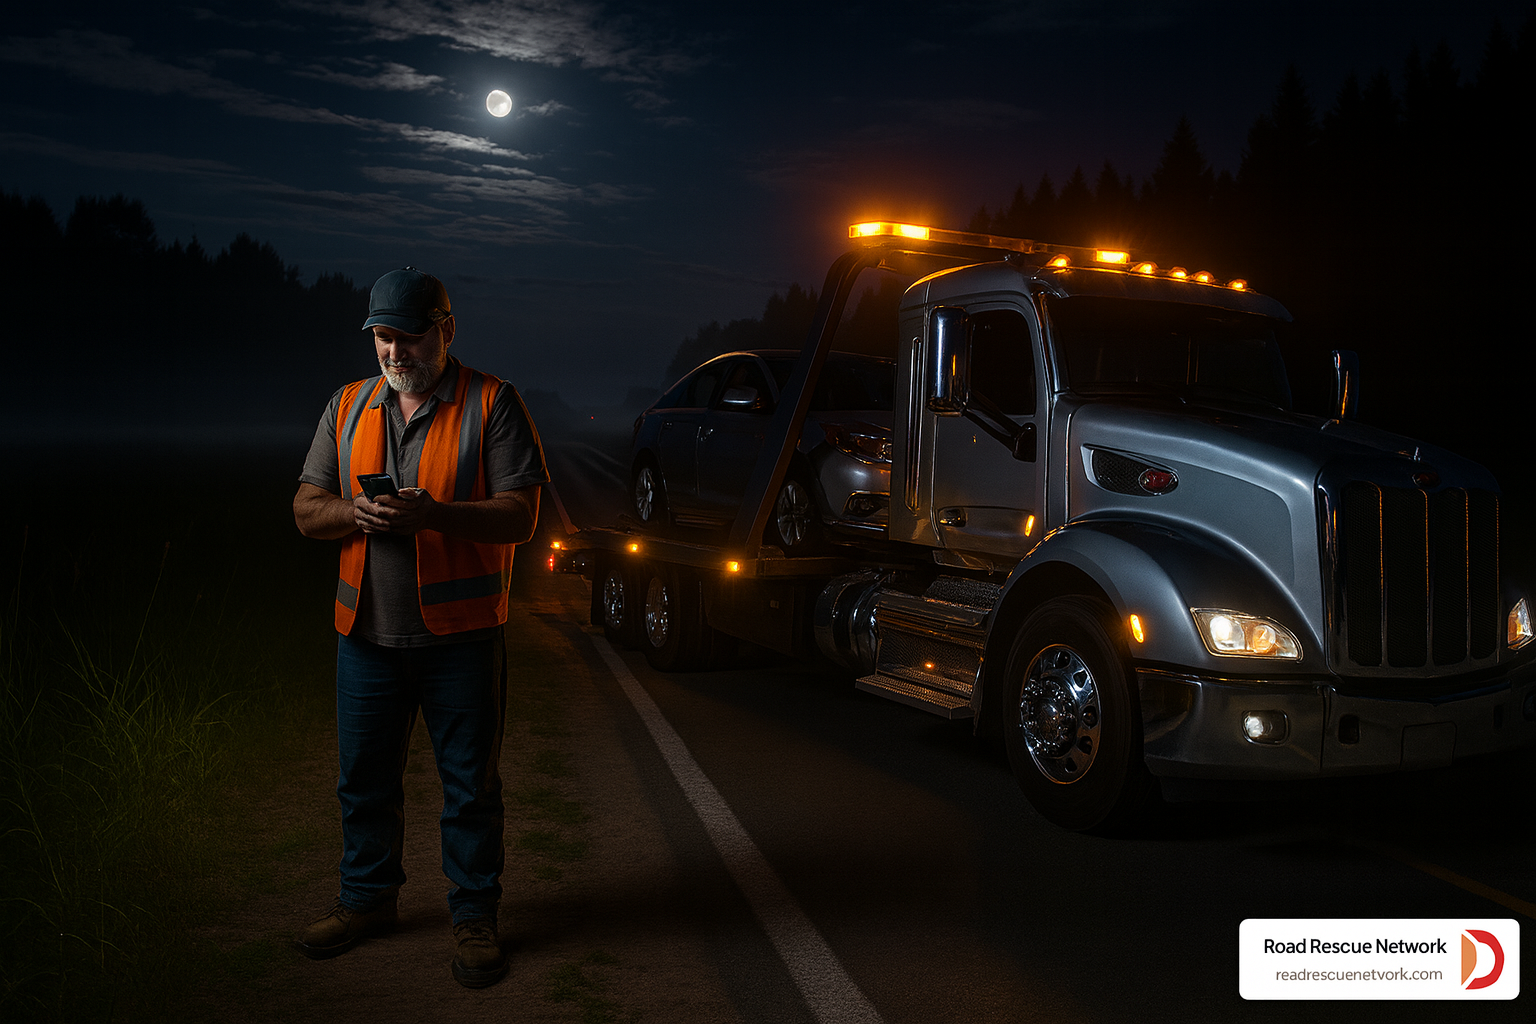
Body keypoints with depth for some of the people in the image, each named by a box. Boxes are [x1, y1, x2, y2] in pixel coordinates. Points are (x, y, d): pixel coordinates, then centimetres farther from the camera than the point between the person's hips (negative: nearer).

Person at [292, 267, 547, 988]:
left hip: (460, 636, -4)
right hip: (366, 632, 4)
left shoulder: (491, 404, -3)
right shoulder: (348, 407, 11)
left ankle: (475, 914, 21)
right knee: (364, 776, 15)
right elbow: (306, 510, 9)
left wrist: (435, 514, -25)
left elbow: (520, 516, -10)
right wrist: (352, 512, -14)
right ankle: (366, 898, 34)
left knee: (470, 784, 5)